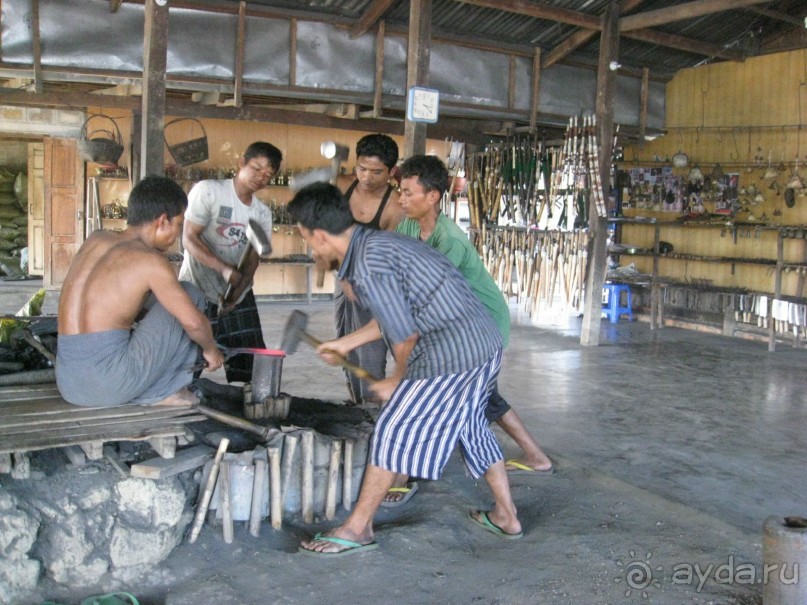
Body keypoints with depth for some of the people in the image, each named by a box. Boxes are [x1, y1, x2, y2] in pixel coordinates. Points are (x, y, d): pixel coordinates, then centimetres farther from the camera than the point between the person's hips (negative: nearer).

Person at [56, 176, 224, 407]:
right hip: (112, 383, -7)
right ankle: (164, 390, 9)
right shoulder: (150, 259, -7)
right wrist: (211, 349, 10)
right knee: (190, 295, 6)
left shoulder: (96, 239, 13)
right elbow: (193, 322, -11)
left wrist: (158, 324, 33)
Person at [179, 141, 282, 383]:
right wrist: (225, 270, -27)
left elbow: (253, 258, 1)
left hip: (238, 295, 5)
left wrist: (237, 292, -17)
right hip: (197, 291, -5)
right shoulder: (208, 191, -9)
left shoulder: (263, 213, 7)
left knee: (252, 365, 4)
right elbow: (189, 239, -14)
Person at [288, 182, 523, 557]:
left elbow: (405, 335, -16)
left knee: (392, 434, 1)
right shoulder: (375, 243, 13)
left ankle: (357, 530, 13)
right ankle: (506, 517, 36)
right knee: (471, 427, 24)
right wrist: (345, 343, 28)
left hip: (451, 353, -10)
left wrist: (396, 381, 2)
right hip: (485, 344, 10)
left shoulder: (369, 266, -18)